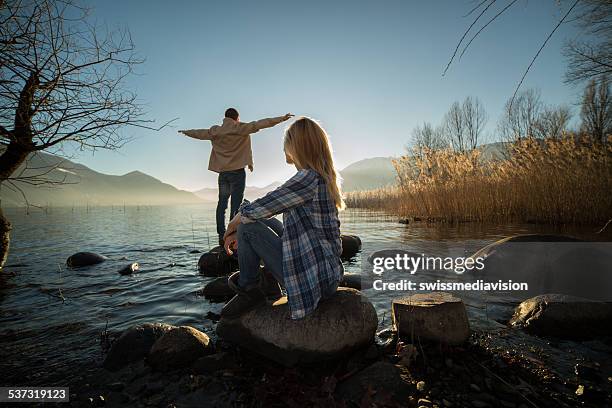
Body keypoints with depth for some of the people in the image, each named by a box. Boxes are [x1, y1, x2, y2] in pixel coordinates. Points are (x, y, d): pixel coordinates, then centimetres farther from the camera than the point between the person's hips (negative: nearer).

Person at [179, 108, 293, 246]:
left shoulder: (215, 131, 11)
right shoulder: (241, 128, -1)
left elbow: (199, 133, 27)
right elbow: (260, 124, -6)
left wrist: (185, 132, 47)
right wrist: (282, 118, -6)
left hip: (222, 172, 5)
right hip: (237, 171, -5)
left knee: (222, 204, 9)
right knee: (236, 205, -6)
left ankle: (222, 236, 8)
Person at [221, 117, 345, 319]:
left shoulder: (308, 178, -19)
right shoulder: (323, 177, 10)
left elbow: (256, 209, -15)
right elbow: (269, 209, 14)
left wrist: (233, 225, 6)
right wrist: (238, 232, 13)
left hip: (313, 278, -9)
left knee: (247, 226, -7)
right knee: (266, 222, 18)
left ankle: (249, 289, 13)